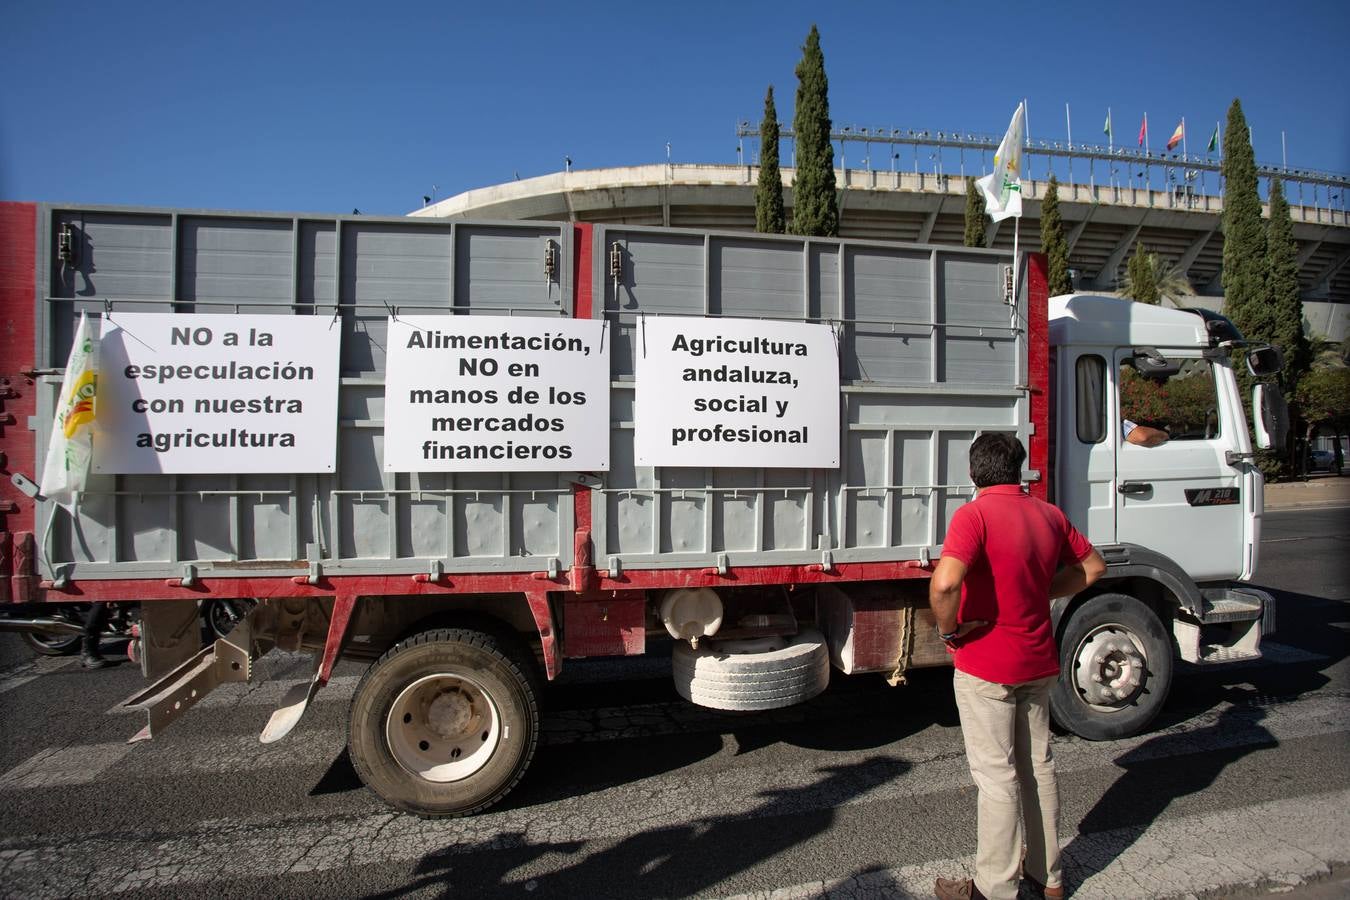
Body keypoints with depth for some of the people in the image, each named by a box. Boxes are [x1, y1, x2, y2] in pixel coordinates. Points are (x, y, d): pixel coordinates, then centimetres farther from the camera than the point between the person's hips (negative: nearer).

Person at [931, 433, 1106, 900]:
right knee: (1038, 767, 19)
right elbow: (1093, 567, 18)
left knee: (997, 777, 4)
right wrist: (1041, 592, 11)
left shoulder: (975, 515, -19)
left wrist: (950, 631, -16)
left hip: (986, 668, -7)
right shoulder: (1049, 515, 4)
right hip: (1039, 663, 7)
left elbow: (944, 584, -33)